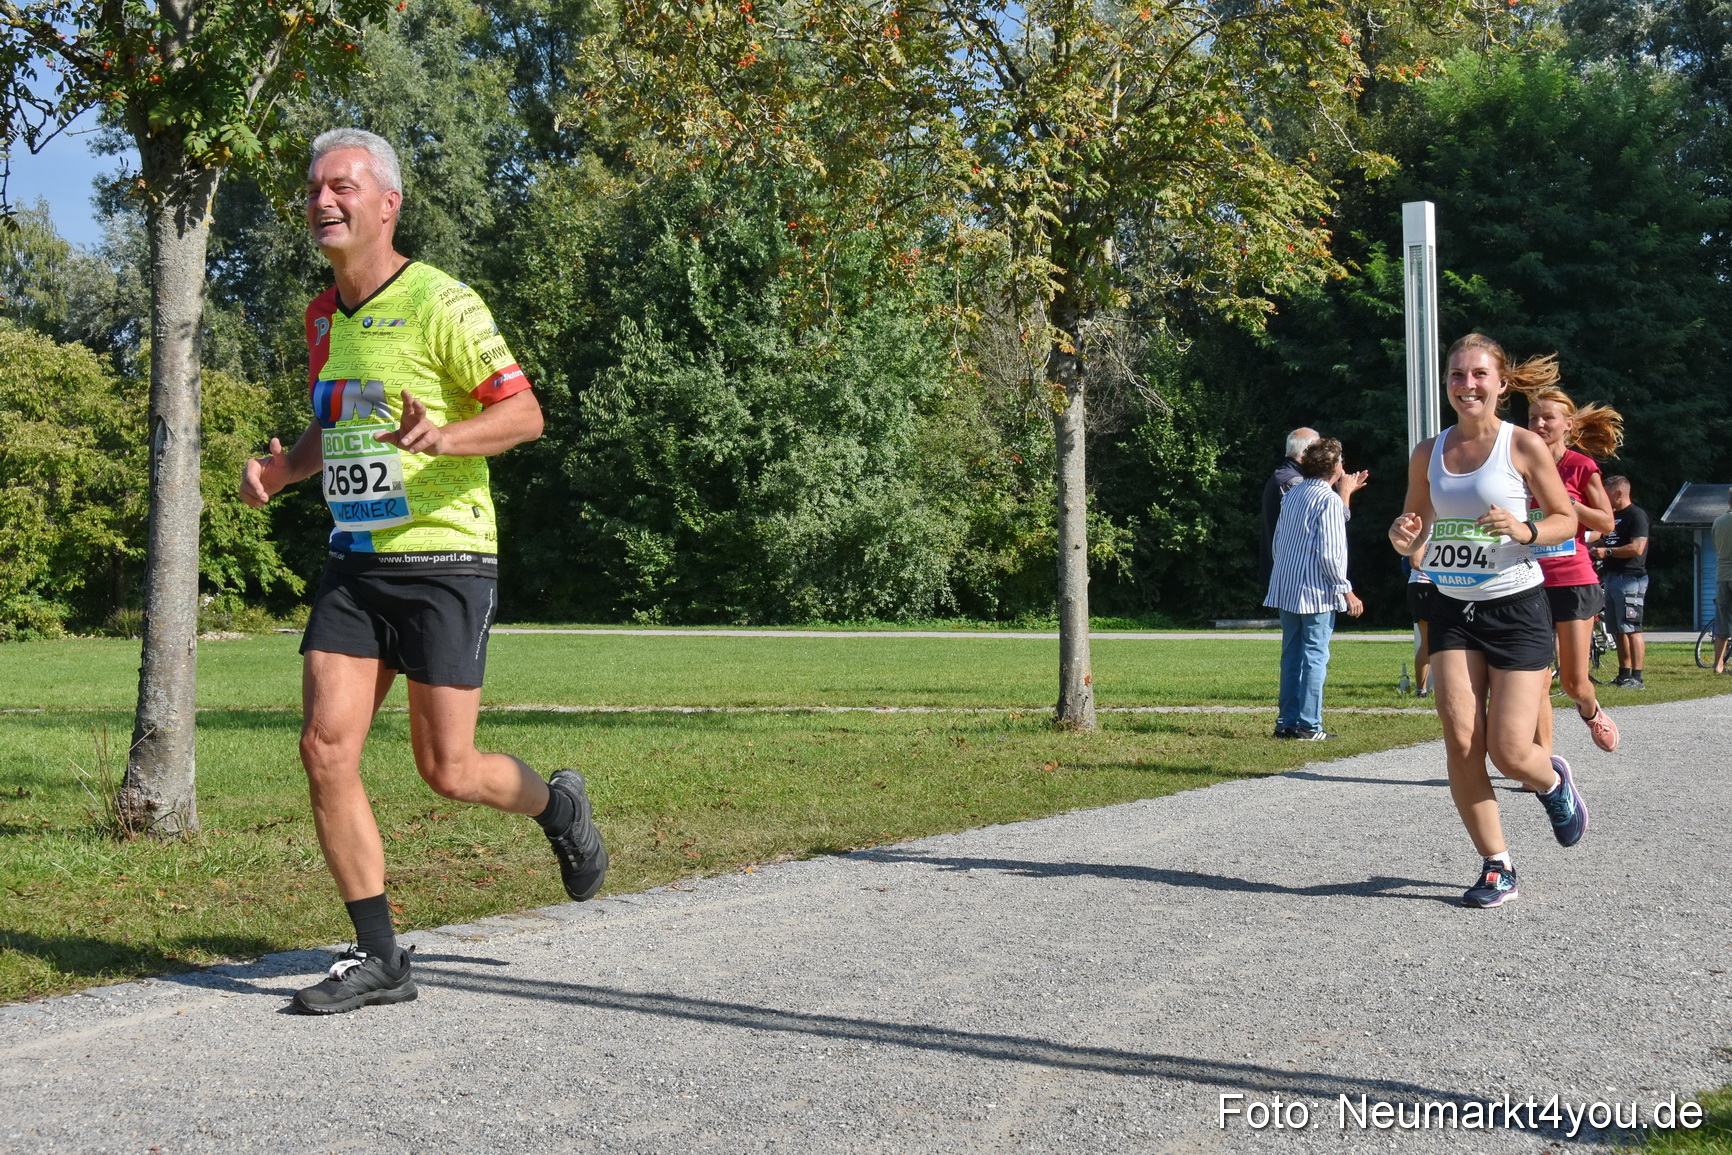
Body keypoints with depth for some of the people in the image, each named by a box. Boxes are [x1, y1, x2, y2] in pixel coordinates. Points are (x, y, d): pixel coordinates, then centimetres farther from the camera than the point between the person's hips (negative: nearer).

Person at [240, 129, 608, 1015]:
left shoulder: (439, 302, -10)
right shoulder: (322, 316, 13)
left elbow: (524, 412, -13)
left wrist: (441, 438, -31)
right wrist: (282, 468, 6)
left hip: (441, 559, -7)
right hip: (352, 562, 7)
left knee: (447, 771, -4)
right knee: (325, 749, -5)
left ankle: (556, 808, 31)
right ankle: (377, 958, 5)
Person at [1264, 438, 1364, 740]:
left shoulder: (1291, 496, 12)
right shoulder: (1329, 500, -12)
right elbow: (1329, 554, -17)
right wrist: (1346, 590, -10)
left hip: (1286, 590, 8)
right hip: (1316, 591, -8)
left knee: (1291, 655, 11)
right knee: (1315, 657, -4)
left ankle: (1287, 721, 12)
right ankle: (1309, 726, -5)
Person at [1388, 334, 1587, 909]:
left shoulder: (1523, 446, -6)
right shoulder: (1428, 453, 5)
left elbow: (1567, 519, 1)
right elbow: (1414, 525, 16)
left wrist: (1525, 531, -19)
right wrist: (1404, 539, -7)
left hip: (1517, 607, -3)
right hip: (1453, 608, 3)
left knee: (1509, 753, -6)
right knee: (1461, 743, -9)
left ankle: (1554, 781, 31)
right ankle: (1496, 867, 6)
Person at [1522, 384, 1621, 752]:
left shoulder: (1581, 466, -1)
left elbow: (1606, 522, -4)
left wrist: (1564, 501, -14)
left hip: (1573, 581, -2)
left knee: (1574, 681, 1)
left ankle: (1591, 710, 37)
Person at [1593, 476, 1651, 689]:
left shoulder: (1636, 515, -8)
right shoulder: (1612, 517, 21)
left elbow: (1637, 548, -18)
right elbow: (1603, 541, 31)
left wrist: (1607, 552, -14)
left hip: (1630, 578, -9)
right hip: (1611, 577, 9)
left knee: (1631, 629, -11)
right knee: (1619, 631, 10)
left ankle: (1637, 678, -12)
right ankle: (1624, 675, 14)